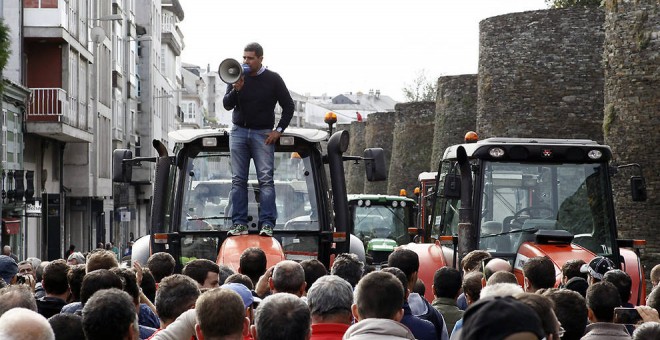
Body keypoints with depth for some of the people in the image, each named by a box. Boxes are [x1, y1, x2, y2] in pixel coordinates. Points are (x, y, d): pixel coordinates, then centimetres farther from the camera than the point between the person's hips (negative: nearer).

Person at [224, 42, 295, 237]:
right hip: (239, 132, 3)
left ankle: (267, 224, -12)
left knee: (266, 179, -10)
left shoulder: (273, 79, 0)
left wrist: (279, 130, -3)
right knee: (238, 180, 0)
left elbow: (288, 106, 5)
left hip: (263, 134, -3)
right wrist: (236, 90, -17)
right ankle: (239, 223, 1)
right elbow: (227, 105, 1)